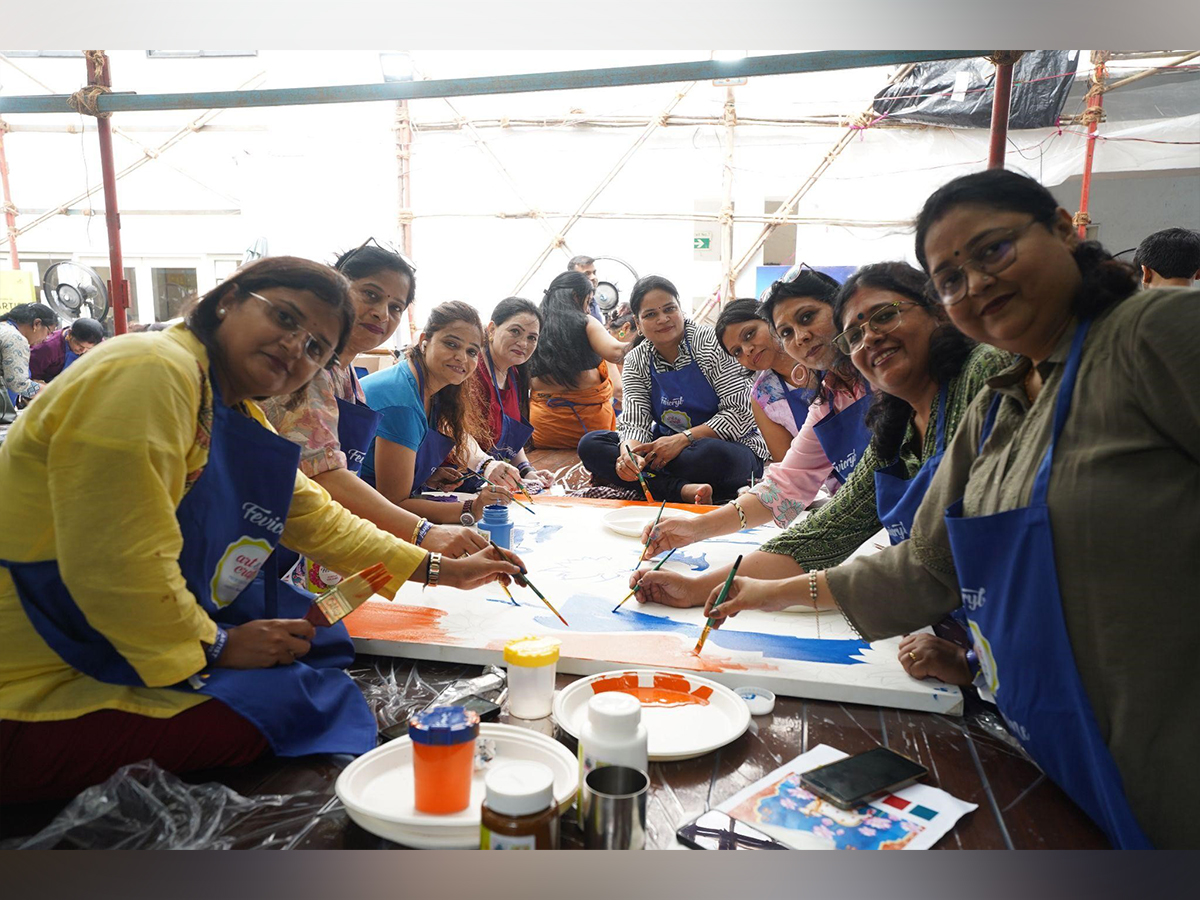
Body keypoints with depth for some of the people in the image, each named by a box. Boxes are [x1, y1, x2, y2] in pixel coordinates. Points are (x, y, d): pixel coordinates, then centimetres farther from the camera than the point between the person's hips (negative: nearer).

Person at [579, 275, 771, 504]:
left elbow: (740, 412, -16)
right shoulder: (636, 362, 1)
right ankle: (683, 489, -28)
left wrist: (683, 438, -24)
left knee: (713, 456, -41)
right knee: (590, 444, -15)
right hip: (666, 445, 5)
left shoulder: (710, 342, -11)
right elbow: (635, 423, -9)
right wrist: (629, 453, -32)